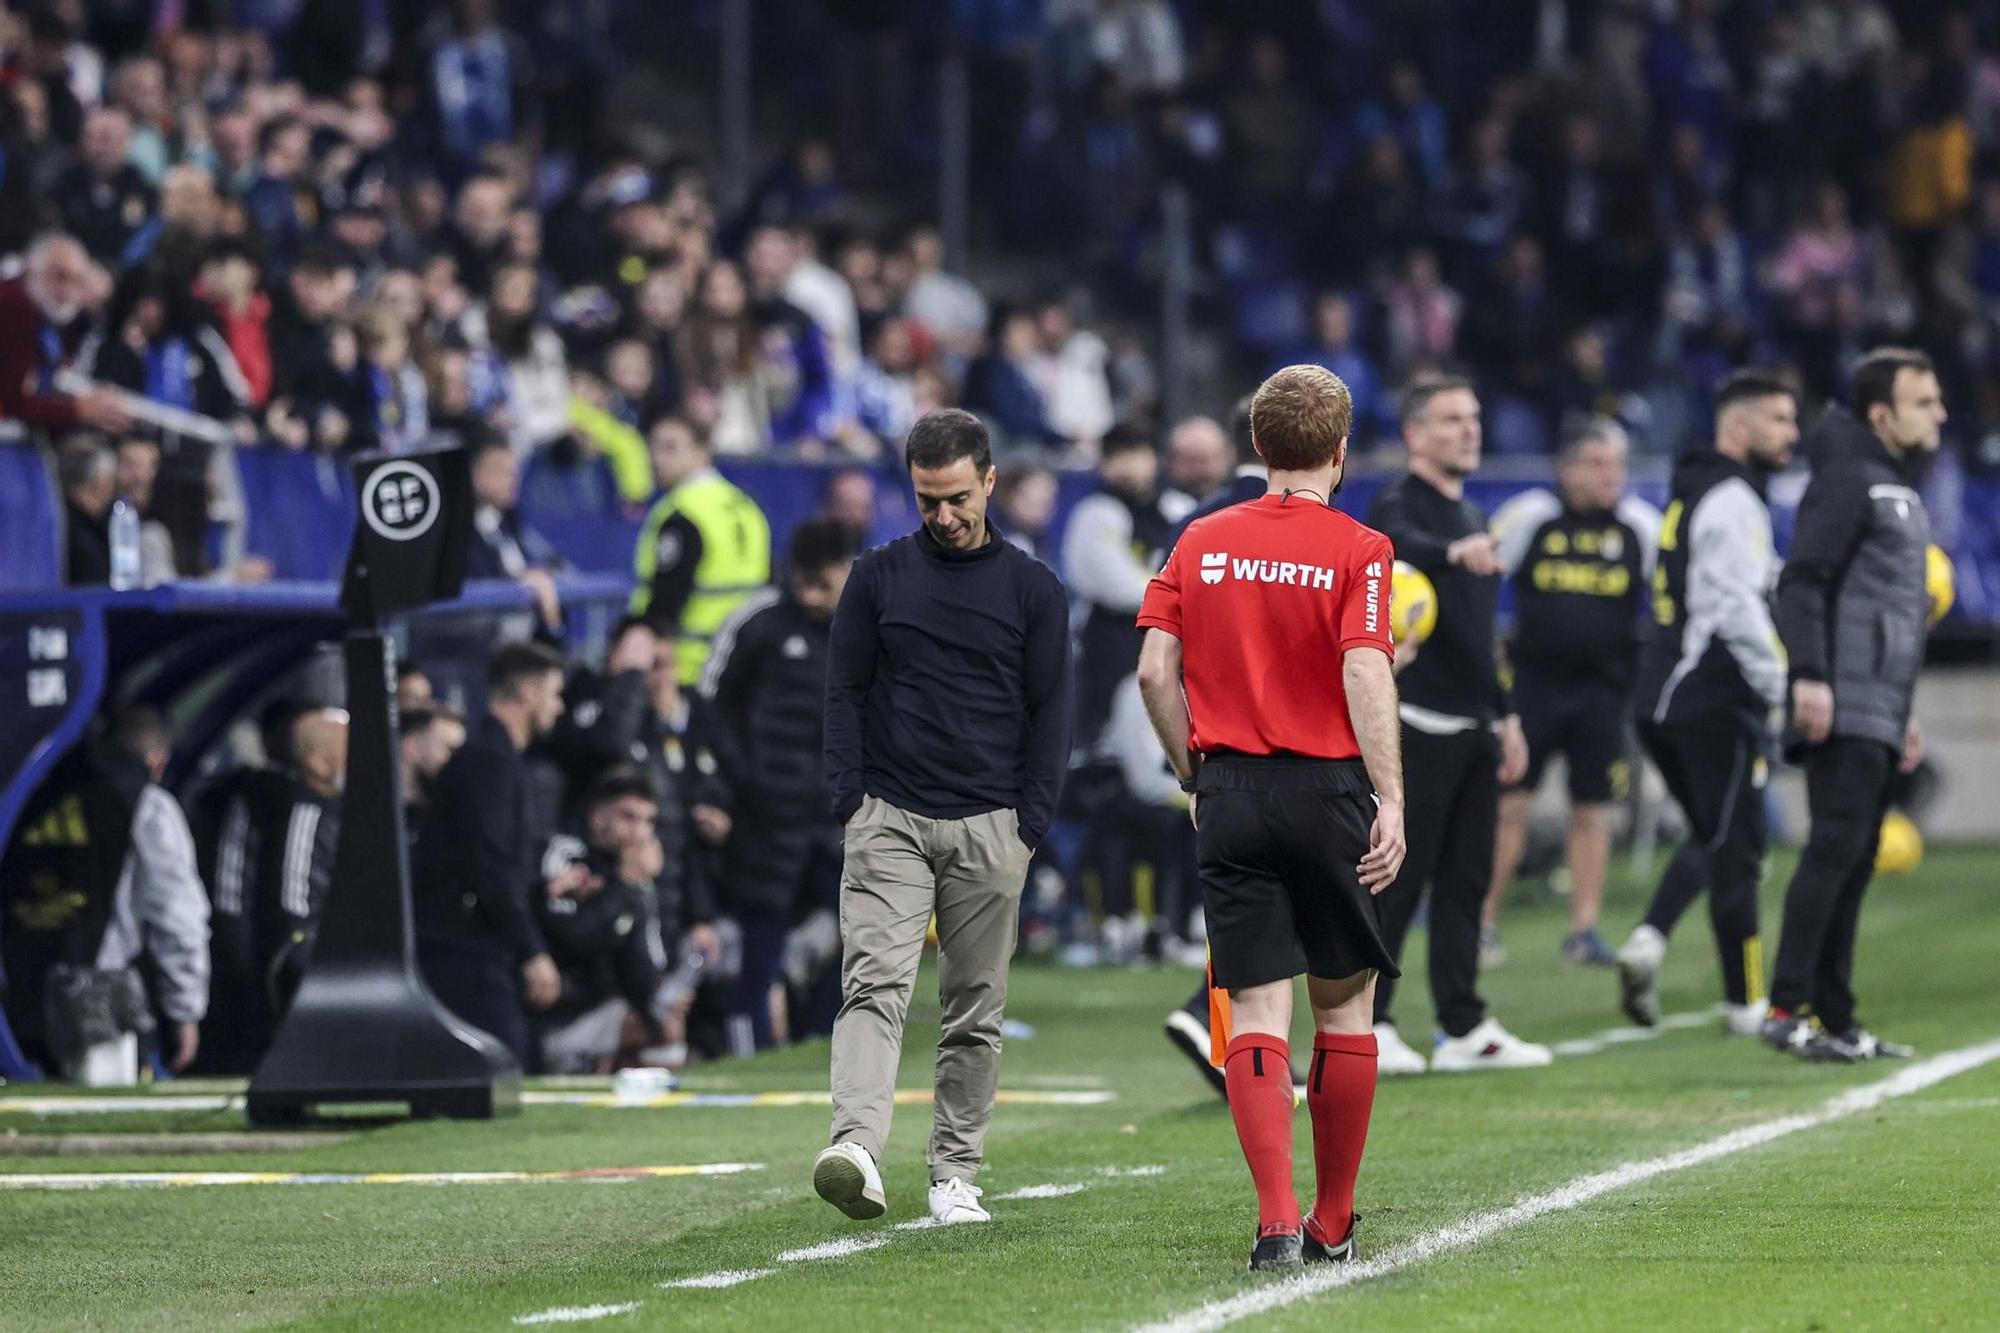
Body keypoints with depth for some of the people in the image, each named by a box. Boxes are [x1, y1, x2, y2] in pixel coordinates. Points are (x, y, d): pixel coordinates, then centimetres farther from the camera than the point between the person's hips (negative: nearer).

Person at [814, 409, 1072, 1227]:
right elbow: (845, 691, 9)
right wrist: (851, 803, -2)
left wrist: (1031, 826, -2)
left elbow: (1049, 710, 6)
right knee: (875, 983, -16)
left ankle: (954, 1174, 12)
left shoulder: (1032, 589, 6)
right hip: (889, 818, -1)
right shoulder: (878, 577, 7)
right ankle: (857, 1148, -29)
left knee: (975, 1008, 4)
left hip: (989, 825, 1)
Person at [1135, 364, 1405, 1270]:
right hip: (1328, 787, -2)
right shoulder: (1357, 550, -5)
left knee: (1257, 1012, 1)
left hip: (1230, 795, 2)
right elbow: (1366, 674, -15)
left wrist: (1196, 776, 13)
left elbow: (1156, 670, 2)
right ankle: (1333, 1223, 16)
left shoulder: (1202, 542, 6)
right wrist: (1391, 801, -15)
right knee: (1344, 1006, 10)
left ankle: (1276, 1220, -11)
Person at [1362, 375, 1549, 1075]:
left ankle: (1463, 1028, 12)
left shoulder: (1468, 516, 20)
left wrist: (1505, 715, 22)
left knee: (1466, 878, 9)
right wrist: (1455, 551, -55)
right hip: (1418, 722, -8)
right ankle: (1366, 1025, -3)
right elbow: (1402, 542, -34)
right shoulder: (1399, 504, -8)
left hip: (1472, 725, 8)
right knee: (1400, 877, -7)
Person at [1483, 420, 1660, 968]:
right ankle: (1483, 922, 4)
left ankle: (1584, 928, 11)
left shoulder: (1640, 527, 1)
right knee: (1508, 803, -5)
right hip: (1531, 681, -2)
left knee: (1593, 811, 3)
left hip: (1601, 690, 2)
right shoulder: (1528, 517, -4)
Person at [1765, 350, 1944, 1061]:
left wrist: (1904, 714, 27)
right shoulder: (1847, 480, -7)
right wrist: (1809, 676, -26)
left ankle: (1833, 1019, 9)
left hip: (1879, 717, 10)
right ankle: (1789, 1007, -19)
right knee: (1836, 847, -16)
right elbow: (1802, 581, -17)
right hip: (1844, 709, -10)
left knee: (1853, 863, 8)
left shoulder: (1897, 490, 24)